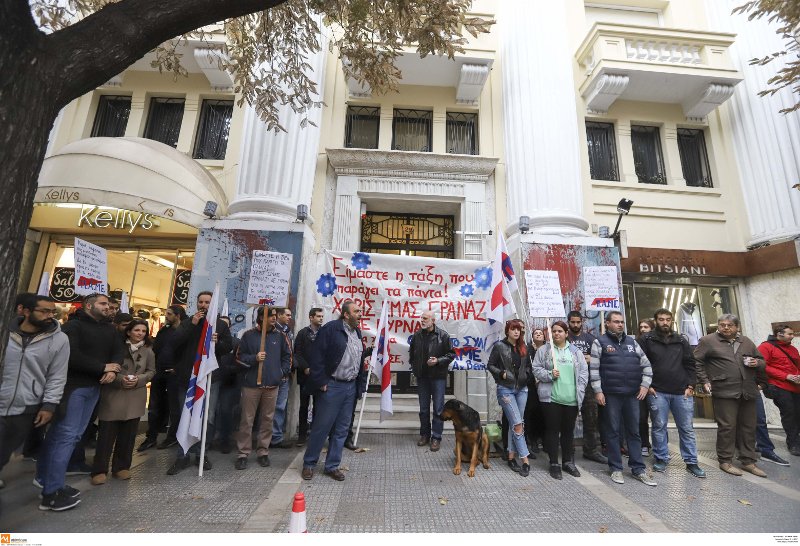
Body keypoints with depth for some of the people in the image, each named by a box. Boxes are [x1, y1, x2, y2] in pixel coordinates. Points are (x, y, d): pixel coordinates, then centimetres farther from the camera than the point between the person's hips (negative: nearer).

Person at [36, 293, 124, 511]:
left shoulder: (109, 329, 13)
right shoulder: (74, 326, -9)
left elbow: (118, 351, 8)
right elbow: (72, 357, -19)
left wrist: (113, 370, -11)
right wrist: (103, 367, -13)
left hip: (94, 387, 7)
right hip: (73, 386, -7)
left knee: (73, 435, 11)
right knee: (66, 435, -7)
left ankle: (46, 479, 24)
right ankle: (51, 492, 1)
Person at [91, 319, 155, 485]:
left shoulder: (148, 351, 3)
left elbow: (151, 371, 7)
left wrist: (138, 380, -11)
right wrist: (120, 379, -17)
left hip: (135, 397, 3)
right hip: (113, 395, -2)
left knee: (128, 434, 9)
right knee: (107, 433, 1)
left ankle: (121, 467, 21)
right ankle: (100, 470, 14)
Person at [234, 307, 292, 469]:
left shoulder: (280, 336, 5)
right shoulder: (249, 335, -1)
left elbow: (287, 356, 12)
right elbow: (240, 357, 1)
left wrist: (282, 372, 2)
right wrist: (254, 358, -16)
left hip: (272, 385, 2)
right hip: (251, 384, -2)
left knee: (267, 419, 9)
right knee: (247, 420, 6)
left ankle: (263, 452, 23)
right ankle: (243, 453, 20)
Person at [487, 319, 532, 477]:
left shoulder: (523, 347, 9)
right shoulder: (499, 346, -6)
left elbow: (528, 365, 19)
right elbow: (490, 365, -2)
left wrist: (526, 374, 0)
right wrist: (502, 373, -16)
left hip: (521, 389, 5)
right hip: (505, 389, -5)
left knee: (513, 424, 10)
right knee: (518, 424, -9)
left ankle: (511, 457, 21)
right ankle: (525, 461, -2)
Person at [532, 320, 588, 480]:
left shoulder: (575, 351, 9)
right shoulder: (544, 350, 3)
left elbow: (584, 372, 7)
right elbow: (536, 369, 0)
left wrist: (579, 391, -2)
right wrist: (549, 375, -16)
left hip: (571, 399, 2)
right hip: (551, 398, -2)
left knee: (568, 431, 14)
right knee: (552, 430, 4)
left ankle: (568, 462, 30)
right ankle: (554, 463, 17)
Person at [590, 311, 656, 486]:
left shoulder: (632, 342, 11)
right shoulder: (600, 342, -4)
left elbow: (646, 365, 14)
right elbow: (594, 369, -7)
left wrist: (645, 385, 3)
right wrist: (598, 391, -11)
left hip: (632, 395, 4)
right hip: (611, 395, -4)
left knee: (634, 432, 12)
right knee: (613, 432, 6)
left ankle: (638, 469, 22)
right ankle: (616, 468, 17)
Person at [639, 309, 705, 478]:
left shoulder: (681, 341, 10)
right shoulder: (646, 340, -1)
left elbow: (690, 364, 11)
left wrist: (691, 385, 2)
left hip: (682, 392, 3)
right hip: (657, 392, -3)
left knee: (687, 428, 9)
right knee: (659, 426, 5)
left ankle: (691, 462, 21)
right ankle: (661, 459, 17)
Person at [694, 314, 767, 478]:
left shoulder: (747, 342, 14)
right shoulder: (707, 341, -3)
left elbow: (761, 361, 23)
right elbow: (696, 362, -3)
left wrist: (757, 363, 0)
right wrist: (705, 381, -8)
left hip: (748, 392, 6)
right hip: (724, 392, -5)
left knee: (749, 427, 12)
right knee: (727, 427, 0)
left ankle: (748, 462, 25)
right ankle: (725, 461, 11)